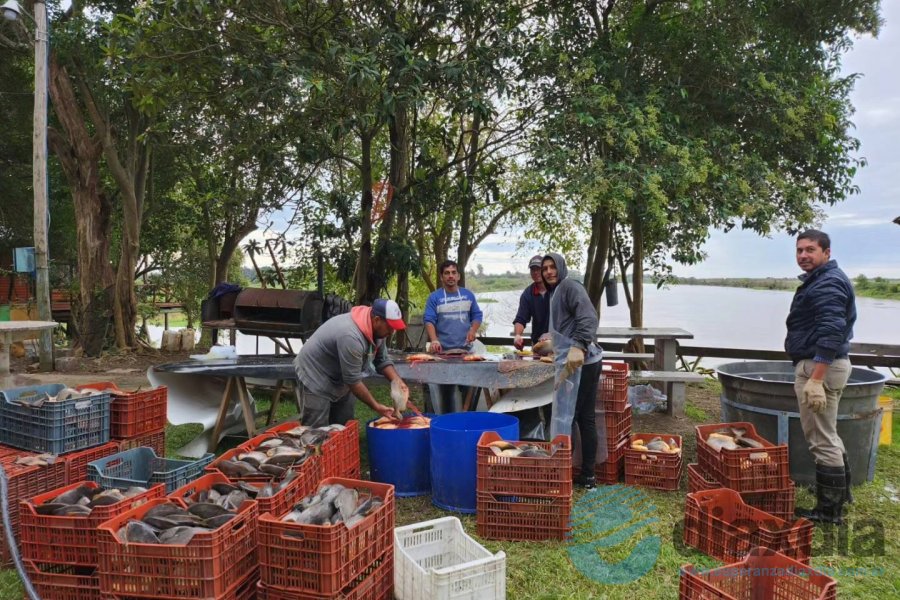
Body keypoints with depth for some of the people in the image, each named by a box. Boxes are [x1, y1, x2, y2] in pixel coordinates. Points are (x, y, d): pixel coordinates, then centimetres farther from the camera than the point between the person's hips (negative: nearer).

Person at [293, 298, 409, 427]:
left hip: (339, 378, 9)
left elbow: (383, 361, 2)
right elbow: (353, 380, -30)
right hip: (315, 376, -9)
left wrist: (399, 383, -13)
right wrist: (376, 406, -24)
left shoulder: (377, 329, -9)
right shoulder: (351, 336, -35)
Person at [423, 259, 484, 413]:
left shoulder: (468, 295, 11)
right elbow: (429, 320, -8)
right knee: (444, 389, 0)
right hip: (443, 351, -3)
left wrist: (473, 330, -5)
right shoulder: (434, 297, 1)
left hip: (465, 349, 3)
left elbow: (477, 315, 15)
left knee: (470, 386, 3)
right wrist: (434, 340, -24)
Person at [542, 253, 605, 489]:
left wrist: (578, 347, -31)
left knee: (564, 418, -5)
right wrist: (553, 339, 39)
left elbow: (589, 318, -20)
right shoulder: (556, 291, 21)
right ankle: (587, 475, 18)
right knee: (585, 418, 11)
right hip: (587, 362, 10)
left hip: (578, 361, -10)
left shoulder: (570, 286, -7)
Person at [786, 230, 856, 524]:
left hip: (819, 367, -11)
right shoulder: (821, 280, 16)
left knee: (822, 440, -3)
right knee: (828, 434, 22)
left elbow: (831, 334, -26)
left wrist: (815, 380, -29)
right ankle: (840, 491, 35)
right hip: (820, 366, 11)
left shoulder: (828, 283, -17)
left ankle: (829, 510, 6)